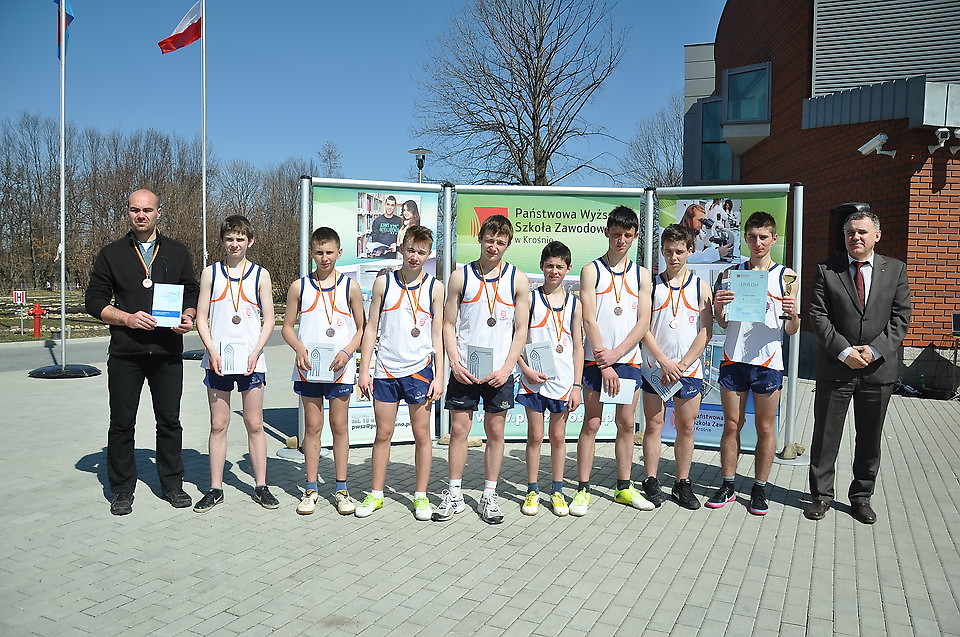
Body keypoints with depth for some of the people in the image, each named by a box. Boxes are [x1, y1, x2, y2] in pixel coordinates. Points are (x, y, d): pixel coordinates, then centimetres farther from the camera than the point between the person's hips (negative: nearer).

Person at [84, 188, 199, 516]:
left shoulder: (177, 252, 10)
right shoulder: (112, 254, 6)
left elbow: (192, 293, 14)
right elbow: (94, 301, 3)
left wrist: (188, 317, -7)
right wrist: (128, 318, -13)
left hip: (168, 352, 1)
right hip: (125, 353, -1)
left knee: (169, 421, 7)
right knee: (122, 423, 6)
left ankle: (172, 484, 20)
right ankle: (123, 489, 19)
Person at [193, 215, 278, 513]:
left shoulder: (260, 274, 4)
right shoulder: (211, 272, 7)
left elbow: (268, 320, 4)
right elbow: (201, 318, 5)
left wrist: (256, 352, -9)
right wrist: (212, 351, -8)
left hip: (250, 360, -1)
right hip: (217, 359, 1)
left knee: (254, 424, 4)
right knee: (218, 425, 6)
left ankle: (260, 486, 14)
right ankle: (215, 488, 16)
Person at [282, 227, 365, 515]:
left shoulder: (350, 286, 2)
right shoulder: (299, 287, 4)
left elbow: (362, 328, 4)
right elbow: (287, 327, 7)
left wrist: (347, 352, -12)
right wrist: (299, 348, -11)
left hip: (340, 368, -1)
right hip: (308, 368, 1)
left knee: (339, 425, 6)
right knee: (312, 426, 7)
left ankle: (341, 488, 17)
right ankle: (311, 489, 17)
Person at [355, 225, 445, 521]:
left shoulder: (435, 287, 2)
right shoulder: (384, 282, 3)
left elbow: (437, 335, 3)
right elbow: (371, 328, 6)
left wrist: (439, 376, -3)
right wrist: (364, 370, 1)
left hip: (419, 369, -1)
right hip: (385, 371, 1)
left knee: (422, 435, 5)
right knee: (383, 433, 8)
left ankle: (421, 496, 18)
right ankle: (376, 494, 22)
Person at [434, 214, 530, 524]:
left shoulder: (518, 280, 4)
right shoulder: (460, 277, 4)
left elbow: (521, 330, 3)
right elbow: (448, 325, 4)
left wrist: (507, 367, -8)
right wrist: (455, 363, -8)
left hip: (500, 371, 0)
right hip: (464, 370, 0)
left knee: (495, 432, 6)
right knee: (458, 429, 3)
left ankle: (489, 496, 18)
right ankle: (454, 495, 14)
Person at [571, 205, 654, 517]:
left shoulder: (641, 274, 9)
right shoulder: (591, 270, 1)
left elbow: (643, 322, 3)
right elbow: (589, 319, -7)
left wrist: (615, 354, -10)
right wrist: (604, 365, -13)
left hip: (629, 359, 3)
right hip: (596, 359, -3)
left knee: (626, 423, 9)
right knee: (591, 424, 0)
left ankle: (624, 488, 20)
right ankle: (583, 490, 7)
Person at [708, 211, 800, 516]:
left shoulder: (786, 276, 4)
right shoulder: (731, 273, 9)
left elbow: (792, 330, 5)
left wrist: (793, 314, -17)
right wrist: (718, 307, -9)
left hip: (767, 361, -1)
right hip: (733, 359, 1)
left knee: (765, 427, 6)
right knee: (732, 424, 7)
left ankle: (759, 489, 17)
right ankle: (728, 486, 18)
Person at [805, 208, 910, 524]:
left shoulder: (895, 270, 5)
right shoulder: (826, 270, 0)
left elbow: (900, 317, 0)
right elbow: (818, 316, -5)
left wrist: (875, 350, -12)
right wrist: (844, 351, -14)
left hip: (879, 368, 2)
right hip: (835, 367, -1)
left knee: (870, 437, 12)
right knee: (826, 435, 5)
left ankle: (862, 496, 28)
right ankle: (821, 495, 19)